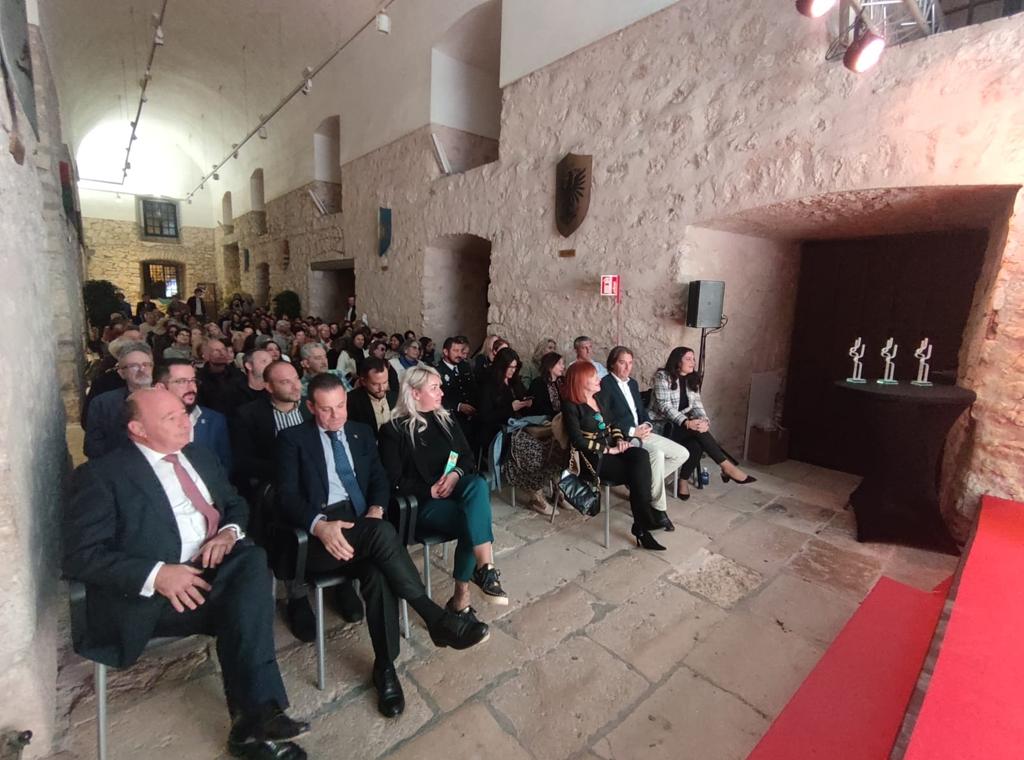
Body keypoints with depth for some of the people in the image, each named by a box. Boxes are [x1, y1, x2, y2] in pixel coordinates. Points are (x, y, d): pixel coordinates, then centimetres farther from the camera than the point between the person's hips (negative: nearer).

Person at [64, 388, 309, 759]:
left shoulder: (201, 456, 16)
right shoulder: (102, 474, -2)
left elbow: (236, 503, 21)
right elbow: (80, 556, -8)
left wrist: (230, 532, -3)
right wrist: (156, 574, -23)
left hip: (215, 572, 5)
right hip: (150, 597, -5)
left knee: (253, 559, -28)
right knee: (248, 595, -29)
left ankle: (254, 718, -23)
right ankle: (257, 715, -17)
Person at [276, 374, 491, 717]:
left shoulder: (361, 432, 18)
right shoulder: (293, 439, 4)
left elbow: (380, 477, 14)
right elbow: (287, 496, -6)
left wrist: (376, 509, -9)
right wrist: (319, 524, -25)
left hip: (361, 525, 4)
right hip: (319, 533, -4)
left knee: (378, 573, -30)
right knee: (382, 532, -33)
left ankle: (384, 665, -13)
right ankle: (436, 618, -24)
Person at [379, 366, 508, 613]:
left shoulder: (445, 419, 14)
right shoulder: (394, 430, -2)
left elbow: (469, 457, 13)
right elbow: (394, 481, -7)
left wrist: (456, 474, -9)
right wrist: (430, 491, -16)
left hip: (454, 489, 5)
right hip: (422, 502, -4)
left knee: (478, 484, -32)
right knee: (473, 520, -32)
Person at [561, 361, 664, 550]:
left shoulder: (599, 398, 15)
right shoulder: (571, 406, -9)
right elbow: (578, 441, -17)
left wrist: (620, 440, 1)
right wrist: (608, 449, -16)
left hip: (612, 448, 7)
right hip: (592, 457, -6)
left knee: (641, 457, -24)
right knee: (639, 474, -22)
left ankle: (642, 523, -23)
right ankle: (643, 524, -10)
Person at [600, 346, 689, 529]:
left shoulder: (632, 383, 17)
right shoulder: (605, 385, -10)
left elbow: (642, 409, 18)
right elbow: (605, 420, -16)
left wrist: (646, 424, -4)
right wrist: (632, 431, -19)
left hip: (641, 432, 9)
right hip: (623, 437, -9)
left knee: (683, 453, -1)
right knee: (657, 454, -34)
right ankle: (659, 509, -20)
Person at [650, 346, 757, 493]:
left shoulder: (692, 379, 12)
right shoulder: (662, 376, -9)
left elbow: (697, 404, 2)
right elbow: (664, 405, -19)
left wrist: (703, 420, -21)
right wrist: (687, 423, -30)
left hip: (681, 425, 6)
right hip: (662, 425, -6)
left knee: (697, 444, -26)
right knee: (697, 431, -29)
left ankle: (683, 480, -12)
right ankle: (727, 467, -22)